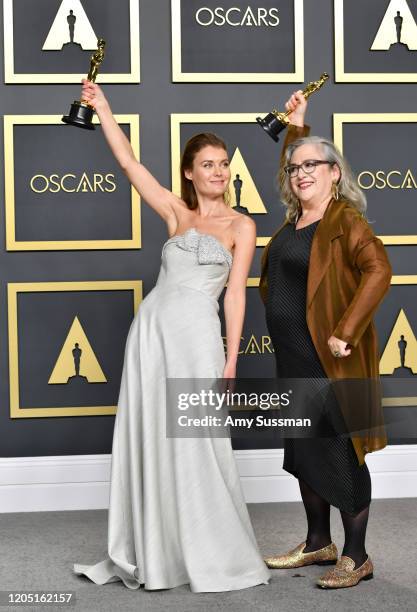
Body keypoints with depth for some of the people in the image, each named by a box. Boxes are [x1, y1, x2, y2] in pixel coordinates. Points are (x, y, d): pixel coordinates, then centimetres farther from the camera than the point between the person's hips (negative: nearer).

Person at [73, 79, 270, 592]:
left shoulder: (240, 226, 6)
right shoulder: (176, 213, 14)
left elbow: (235, 294, 0)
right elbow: (129, 164, 12)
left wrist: (231, 358, -6)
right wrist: (101, 107, 9)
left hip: (197, 334, -4)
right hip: (151, 328, 4)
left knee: (196, 445, -4)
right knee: (147, 441, 6)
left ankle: (217, 559, 7)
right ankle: (152, 555, 16)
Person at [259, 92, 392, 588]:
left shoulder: (345, 220, -13)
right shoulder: (295, 217, 11)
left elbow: (378, 271, -26)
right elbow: (291, 167, 33)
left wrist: (346, 333, -27)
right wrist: (296, 125, 30)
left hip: (330, 360, -8)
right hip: (293, 359, 8)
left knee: (340, 454, -2)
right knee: (303, 450, 15)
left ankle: (356, 557, 9)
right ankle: (318, 543, 29)